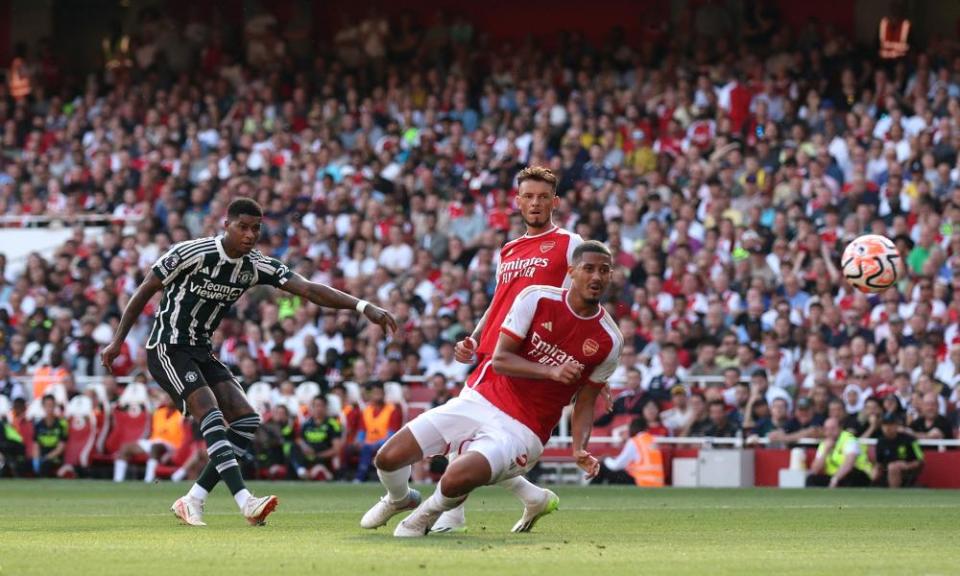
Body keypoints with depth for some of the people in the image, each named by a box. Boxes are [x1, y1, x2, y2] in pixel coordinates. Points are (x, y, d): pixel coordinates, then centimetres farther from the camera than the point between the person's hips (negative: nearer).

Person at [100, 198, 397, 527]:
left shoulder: (258, 267, -2)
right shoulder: (191, 253, -17)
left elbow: (309, 290, -12)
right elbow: (145, 291, -7)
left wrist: (363, 307, -24)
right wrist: (118, 341, -5)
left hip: (201, 351, 7)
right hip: (168, 349, -7)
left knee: (247, 421, -6)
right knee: (211, 415, -24)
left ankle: (192, 502, -1)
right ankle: (245, 502, -35)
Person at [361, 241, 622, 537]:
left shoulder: (610, 341, -5)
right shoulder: (537, 298, -7)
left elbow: (585, 402, 5)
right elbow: (500, 359, -9)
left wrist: (580, 449, -11)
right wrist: (550, 371, -24)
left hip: (522, 430, -2)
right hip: (482, 400, 2)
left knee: (457, 478, -31)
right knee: (388, 458, -5)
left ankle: (424, 516, 6)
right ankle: (399, 499, 33)